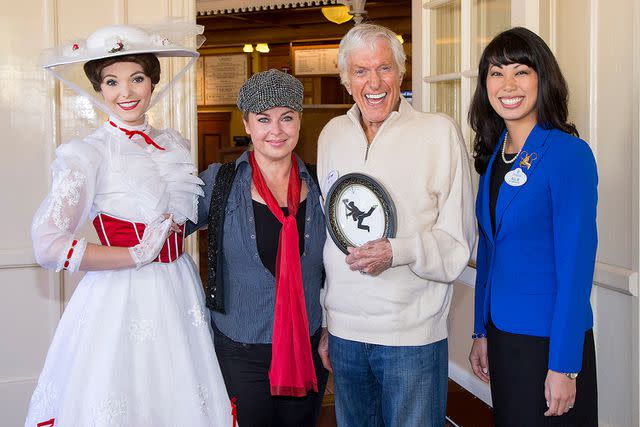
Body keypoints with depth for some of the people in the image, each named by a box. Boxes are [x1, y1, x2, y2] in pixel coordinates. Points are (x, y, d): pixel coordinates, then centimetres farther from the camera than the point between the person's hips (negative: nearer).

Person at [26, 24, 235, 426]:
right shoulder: (87, 154, -10)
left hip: (181, 289, 5)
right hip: (122, 298, -5)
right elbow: (48, 246, -19)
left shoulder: (175, 144, 7)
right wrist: (137, 256, -16)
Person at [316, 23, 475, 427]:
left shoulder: (439, 131, -7)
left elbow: (458, 240, -5)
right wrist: (321, 323, 15)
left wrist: (397, 251, -23)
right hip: (344, 331, 4)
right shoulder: (331, 135, 8)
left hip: (412, 335, -4)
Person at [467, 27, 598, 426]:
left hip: (549, 340, -6)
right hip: (502, 333, 7)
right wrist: (482, 332, 10)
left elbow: (576, 264, -17)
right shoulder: (493, 154, 5)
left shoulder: (569, 154, -15)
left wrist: (564, 366, -18)